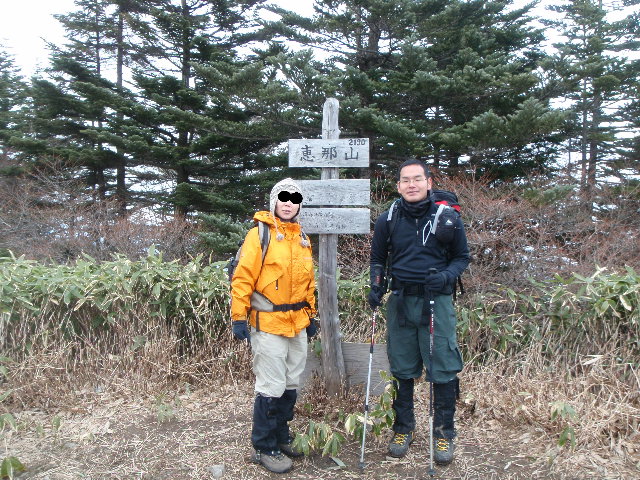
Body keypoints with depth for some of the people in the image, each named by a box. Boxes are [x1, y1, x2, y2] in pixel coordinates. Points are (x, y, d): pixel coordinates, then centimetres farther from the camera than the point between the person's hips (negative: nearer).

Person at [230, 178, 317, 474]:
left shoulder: (302, 238, 13)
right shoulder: (259, 234, -8)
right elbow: (242, 279, -12)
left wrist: (311, 315, 19)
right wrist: (239, 318, -15)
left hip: (298, 325, 7)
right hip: (268, 326, -7)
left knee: (291, 385, 15)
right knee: (271, 388, -2)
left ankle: (281, 438, 32)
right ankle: (264, 448, 14)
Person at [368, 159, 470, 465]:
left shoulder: (447, 218, -2)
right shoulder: (387, 220, 3)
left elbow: (462, 257, 6)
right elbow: (377, 259, 14)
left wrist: (446, 275, -14)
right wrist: (376, 286, -3)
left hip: (437, 301, -2)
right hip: (400, 301, 2)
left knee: (443, 370, 1)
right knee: (402, 369, 12)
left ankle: (444, 433, 19)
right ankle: (403, 428, 29)